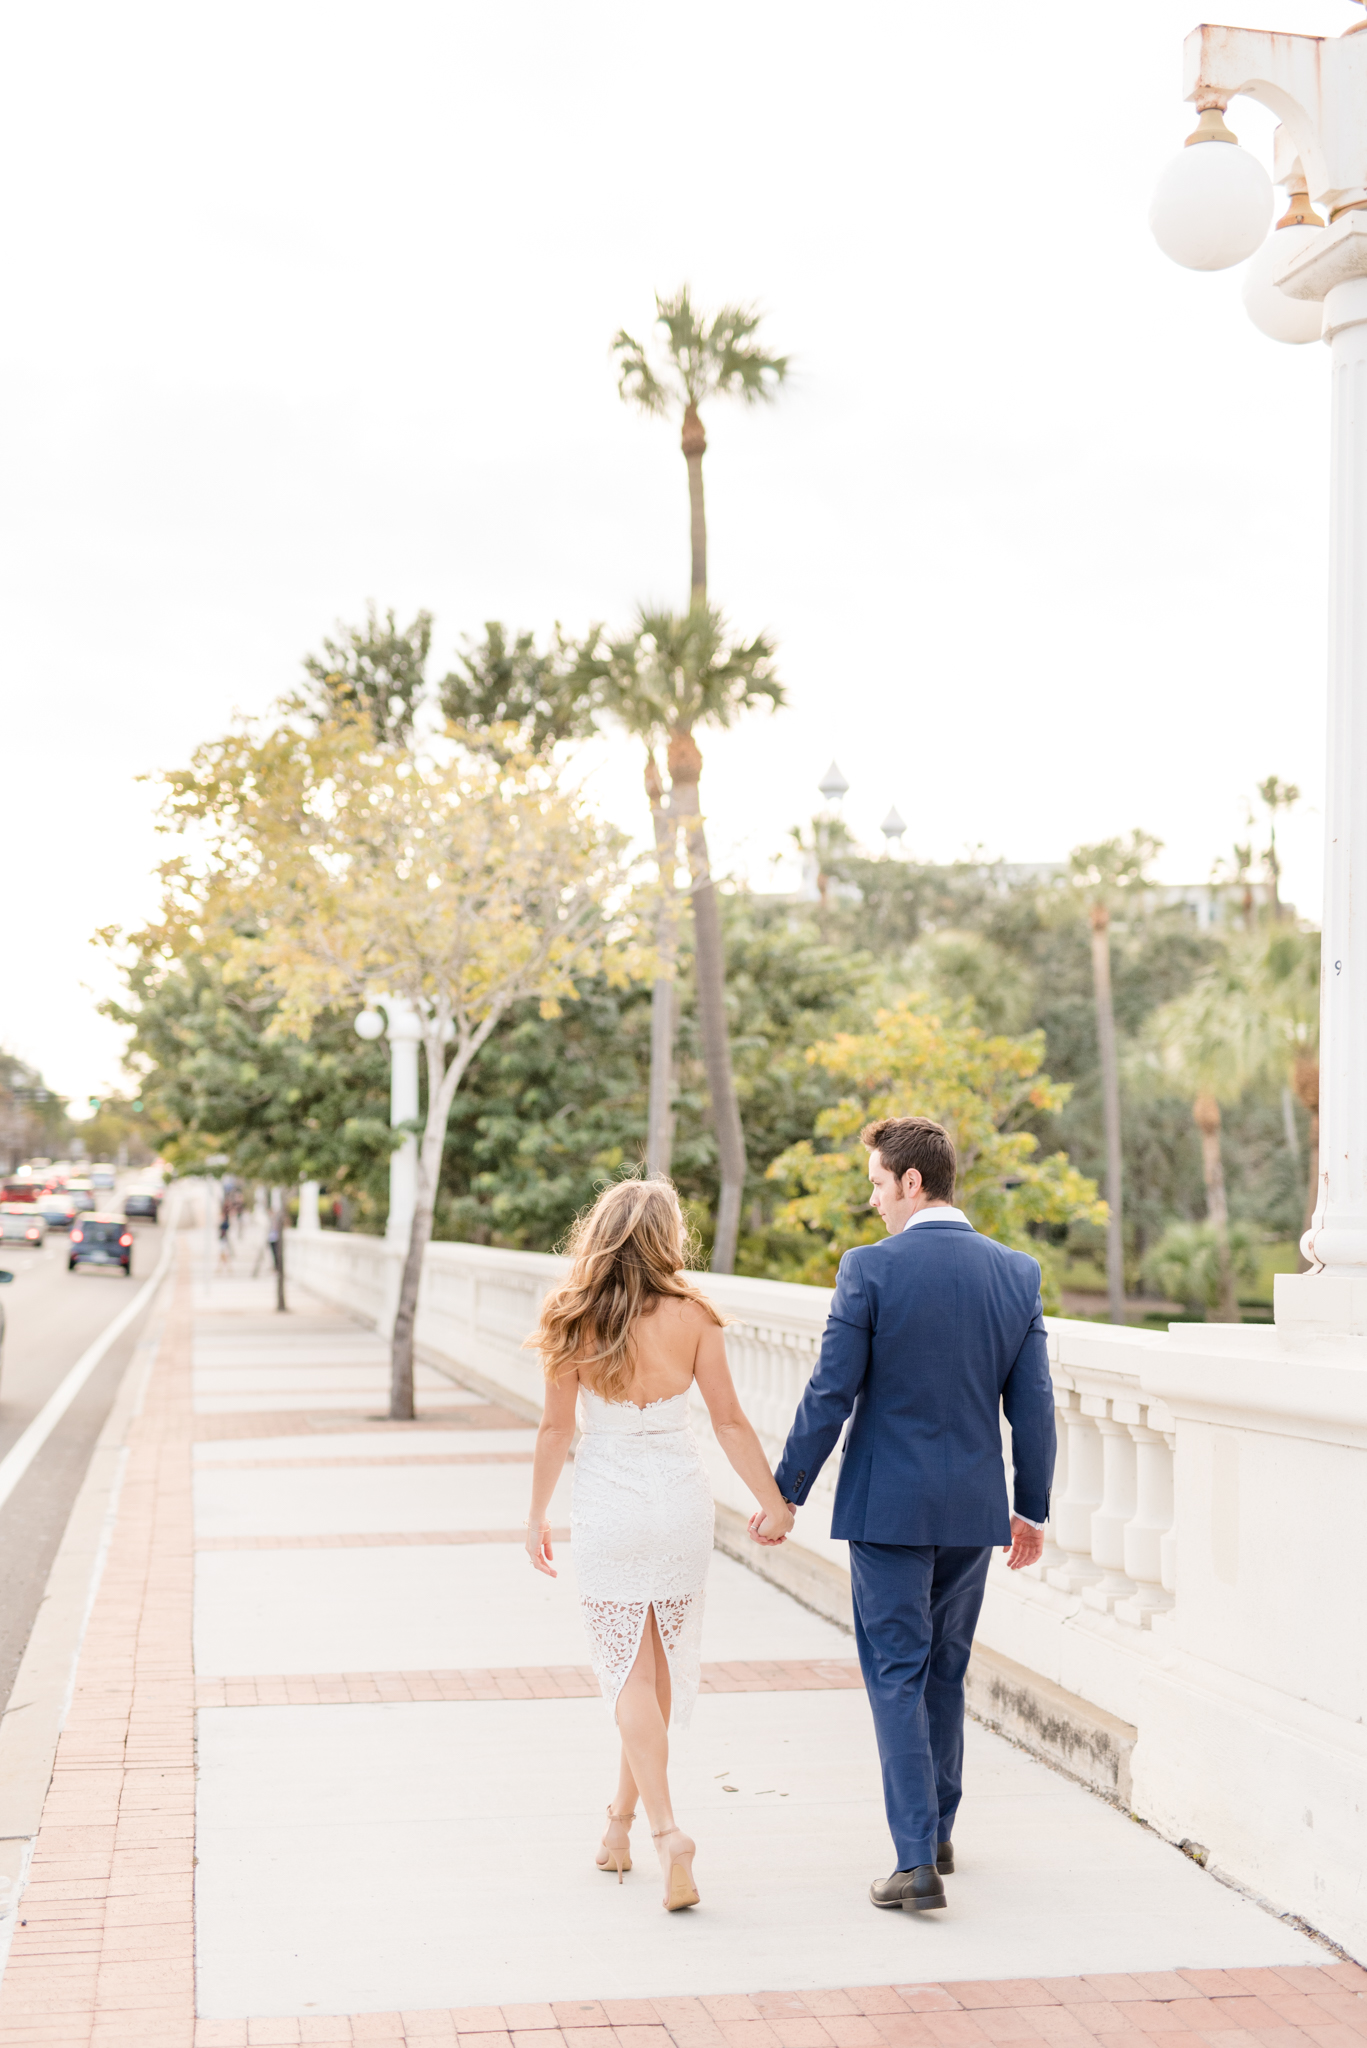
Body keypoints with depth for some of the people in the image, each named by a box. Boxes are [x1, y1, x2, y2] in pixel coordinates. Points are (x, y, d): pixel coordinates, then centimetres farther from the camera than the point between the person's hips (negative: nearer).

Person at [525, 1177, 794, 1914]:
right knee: (662, 1665, 15)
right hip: (681, 1501, 1)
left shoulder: (573, 1320, -7)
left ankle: (665, 1829, -11)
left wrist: (537, 1516, 8)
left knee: (629, 1671, 4)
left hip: (606, 1507, -1)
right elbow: (729, 1421, -3)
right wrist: (773, 1500, 7)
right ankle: (621, 1821, 27)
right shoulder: (692, 1316, -7)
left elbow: (556, 1428, -3)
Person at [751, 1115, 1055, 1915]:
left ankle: (918, 1862, -4)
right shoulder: (1018, 1273, 0)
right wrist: (1033, 1509, 13)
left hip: (888, 1506, -4)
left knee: (896, 1676, 2)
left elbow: (830, 1396, -11)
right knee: (945, 1670, 20)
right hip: (974, 1510, 5)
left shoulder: (870, 1268, -13)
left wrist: (785, 1494, -2)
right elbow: (1033, 1407, 3)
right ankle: (938, 1830, 32)